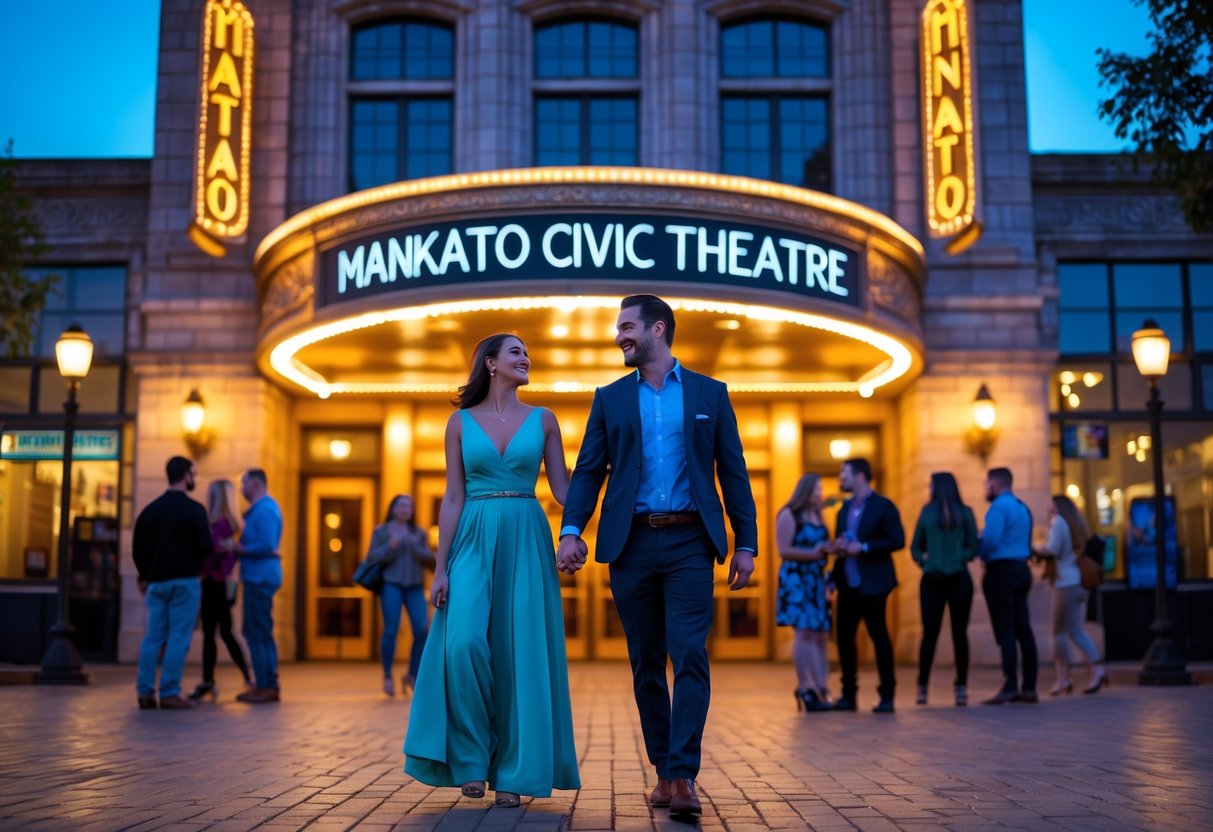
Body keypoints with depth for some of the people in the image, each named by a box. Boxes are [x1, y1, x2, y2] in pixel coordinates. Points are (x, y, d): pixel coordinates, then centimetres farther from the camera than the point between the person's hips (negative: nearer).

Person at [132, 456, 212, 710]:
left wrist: (145, 576, 23)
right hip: (184, 582, -5)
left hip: (156, 582, 5)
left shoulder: (150, 510, 7)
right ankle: (169, 693, -3)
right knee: (178, 639, -2)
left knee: (153, 637, 9)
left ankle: (144, 691, 6)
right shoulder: (194, 509, -10)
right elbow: (206, 547, -12)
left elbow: (138, 548, 11)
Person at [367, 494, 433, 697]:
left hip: (415, 586, 2)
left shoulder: (419, 533, 15)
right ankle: (387, 677, 6)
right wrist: (389, 547, -16)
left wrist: (415, 547, -11)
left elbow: (430, 558, 7)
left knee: (422, 630, -9)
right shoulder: (381, 531, 9)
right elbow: (371, 558, 0)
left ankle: (412, 675, 8)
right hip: (391, 584, -2)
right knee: (391, 630, -9)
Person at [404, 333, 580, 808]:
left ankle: (512, 772, 8)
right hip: (474, 541, -1)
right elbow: (453, 498, 4)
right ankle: (471, 760, 1)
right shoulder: (461, 422, 7)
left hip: (526, 541, 1)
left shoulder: (542, 420, 10)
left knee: (520, 654, -2)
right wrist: (440, 567, -3)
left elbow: (562, 487, 7)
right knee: (465, 644, -17)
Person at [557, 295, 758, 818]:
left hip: (689, 543, -2)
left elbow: (733, 473, 6)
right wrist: (571, 530, -10)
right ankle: (664, 771, 16)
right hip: (632, 544, 2)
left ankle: (683, 775, -12)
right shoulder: (609, 399, 12)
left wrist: (745, 544, 0)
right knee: (646, 663, 7)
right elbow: (588, 472, 5)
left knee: (689, 657, -11)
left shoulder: (710, 394, 8)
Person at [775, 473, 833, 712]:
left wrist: (829, 549, 0)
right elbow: (784, 551, -10)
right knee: (804, 632, -12)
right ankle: (806, 688, -10)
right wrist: (812, 553, -18)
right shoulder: (789, 516, -4)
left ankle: (819, 689, 7)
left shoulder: (817, 516, 18)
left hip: (816, 580, 8)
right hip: (795, 579, -8)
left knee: (820, 635, 4)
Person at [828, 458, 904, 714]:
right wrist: (837, 547, 0)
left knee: (879, 636, -2)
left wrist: (863, 547, -19)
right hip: (847, 584, 7)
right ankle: (849, 694, 13)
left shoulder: (883, 506, -7)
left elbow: (898, 540, -13)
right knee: (845, 637, 5)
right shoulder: (845, 508, 15)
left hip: (872, 584, -7)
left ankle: (887, 695, 6)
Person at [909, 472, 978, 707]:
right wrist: (923, 561, -5)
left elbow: (973, 546, 1)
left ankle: (961, 685, 9)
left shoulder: (964, 512, 2)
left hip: (959, 579, -2)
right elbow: (915, 547, 12)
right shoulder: (927, 511, 9)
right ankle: (922, 685, 5)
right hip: (932, 579, 2)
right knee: (930, 632, 1)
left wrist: (960, 560, -13)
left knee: (959, 633, 2)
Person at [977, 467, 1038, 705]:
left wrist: (977, 552, -2)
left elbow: (990, 540, -22)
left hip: (1001, 571, -8)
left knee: (1005, 631, -8)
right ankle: (1029, 688, 7)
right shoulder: (1022, 507, 17)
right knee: (1023, 629, 7)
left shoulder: (999, 507, -10)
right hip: (1021, 569, 8)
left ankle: (1010, 687, -11)